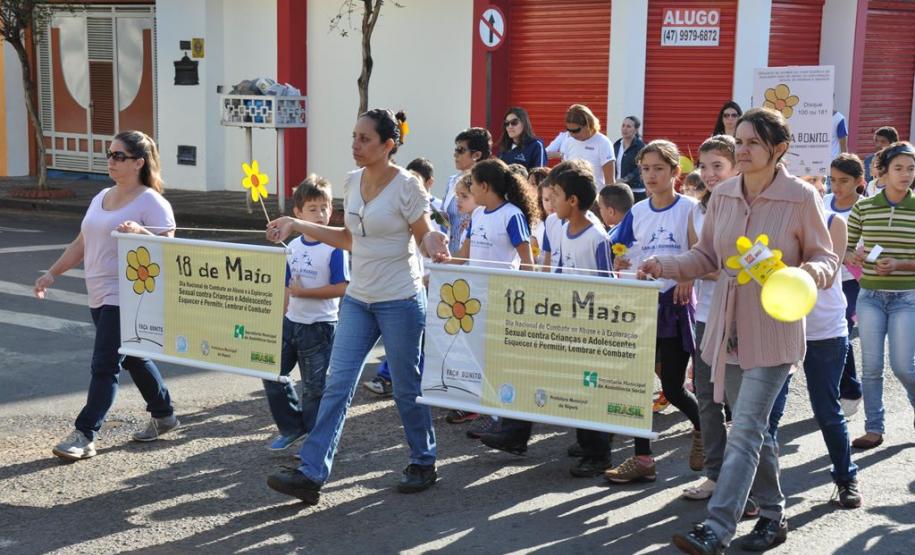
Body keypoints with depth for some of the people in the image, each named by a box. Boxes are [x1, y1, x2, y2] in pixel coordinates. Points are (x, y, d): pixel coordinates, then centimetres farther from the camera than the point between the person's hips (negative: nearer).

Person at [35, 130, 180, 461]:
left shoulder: (151, 202, -10)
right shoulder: (101, 198, 14)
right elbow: (81, 243, 19)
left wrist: (140, 232, -33)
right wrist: (52, 273, 13)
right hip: (100, 296, 8)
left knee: (104, 365, -8)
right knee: (132, 358, 17)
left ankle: (84, 435, -4)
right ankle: (163, 415, 33)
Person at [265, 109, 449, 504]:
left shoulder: (406, 186, -12)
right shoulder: (351, 182, 6)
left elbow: (425, 237, -7)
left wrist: (433, 244, -30)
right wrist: (297, 226, 13)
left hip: (401, 301, -6)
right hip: (358, 299, 6)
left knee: (407, 388, 6)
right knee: (337, 384, 0)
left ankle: (423, 464, 27)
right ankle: (311, 474, 0)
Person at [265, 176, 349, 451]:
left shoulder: (334, 248, -13)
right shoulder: (293, 247, 6)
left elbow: (341, 288, -20)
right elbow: (287, 287, 13)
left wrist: (303, 292, -19)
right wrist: (280, 317, 12)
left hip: (319, 326, -6)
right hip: (291, 322, 7)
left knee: (315, 386, 3)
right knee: (272, 374, 13)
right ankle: (292, 426, 30)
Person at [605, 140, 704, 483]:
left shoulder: (688, 208, -5)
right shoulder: (638, 212, 8)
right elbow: (621, 256, 9)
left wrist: (687, 278, -25)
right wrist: (621, 264, -13)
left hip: (675, 304, -4)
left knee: (673, 387, 1)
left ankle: (702, 426, 32)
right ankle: (642, 458, 9)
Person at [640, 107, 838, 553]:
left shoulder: (802, 198, -10)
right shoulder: (722, 196, 3)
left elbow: (825, 257, -2)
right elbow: (707, 256, 12)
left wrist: (812, 271, -24)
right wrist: (665, 265, -4)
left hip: (773, 331, -6)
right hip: (727, 328, 6)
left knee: (746, 430, -9)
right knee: (753, 427, 16)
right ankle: (773, 514, 33)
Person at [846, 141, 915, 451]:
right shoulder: (863, 207, 1)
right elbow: (843, 249, 6)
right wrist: (855, 256, -15)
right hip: (870, 296, 2)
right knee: (871, 366, 4)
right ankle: (874, 428, 15)